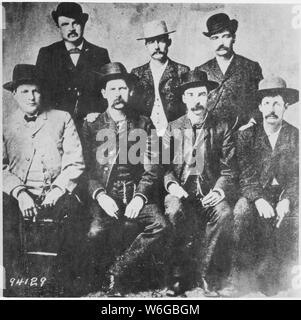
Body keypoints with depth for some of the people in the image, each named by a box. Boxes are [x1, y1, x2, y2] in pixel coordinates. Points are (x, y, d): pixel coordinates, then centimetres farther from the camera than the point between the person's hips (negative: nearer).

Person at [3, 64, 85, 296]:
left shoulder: (62, 119, 12)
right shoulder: (6, 125, 14)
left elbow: (75, 162, 5)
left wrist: (58, 189, -11)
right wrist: (19, 192, -14)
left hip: (56, 192, 0)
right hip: (20, 195, 1)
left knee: (72, 208, -32)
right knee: (5, 210, -31)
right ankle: (15, 277, -9)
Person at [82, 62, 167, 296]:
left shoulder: (144, 125, 11)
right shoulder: (91, 126, 9)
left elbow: (151, 169, 4)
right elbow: (86, 169, 2)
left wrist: (140, 196, -13)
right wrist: (100, 195, -16)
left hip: (135, 194, 1)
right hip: (101, 195, -1)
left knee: (159, 224, -25)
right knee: (96, 231, -29)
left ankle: (116, 271, -7)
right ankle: (98, 275, 4)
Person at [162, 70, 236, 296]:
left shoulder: (222, 129, 9)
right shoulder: (172, 129, 12)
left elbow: (228, 169, 4)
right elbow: (164, 166, 6)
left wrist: (219, 189, -16)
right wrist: (171, 184, -15)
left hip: (209, 193, 0)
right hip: (180, 192, 0)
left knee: (224, 212, -32)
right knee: (175, 210, -33)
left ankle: (205, 270, -12)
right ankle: (181, 272, -14)